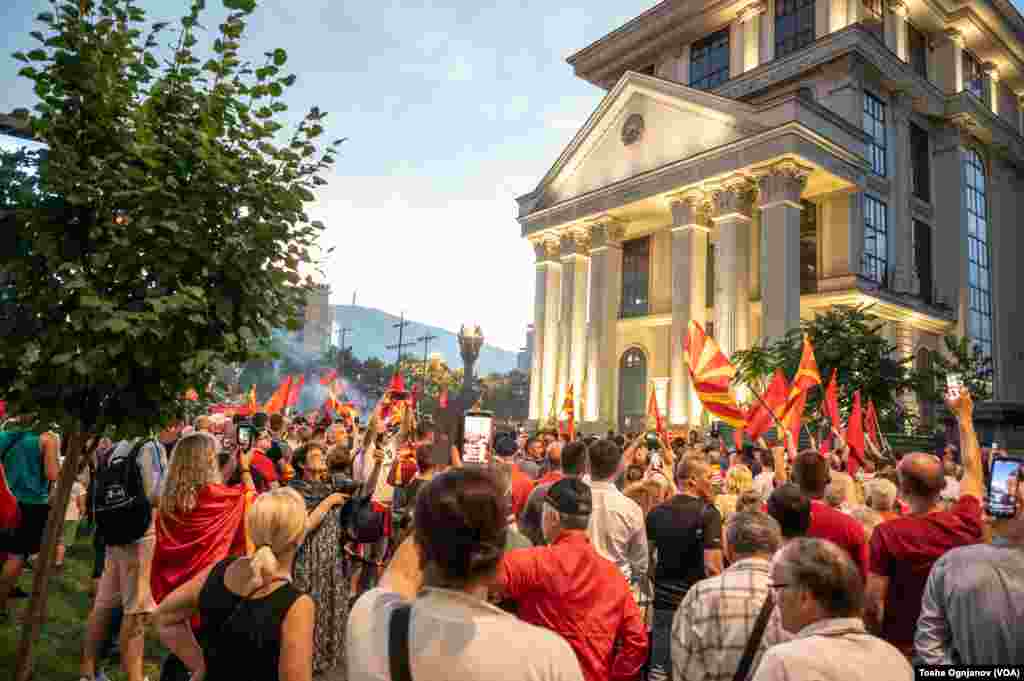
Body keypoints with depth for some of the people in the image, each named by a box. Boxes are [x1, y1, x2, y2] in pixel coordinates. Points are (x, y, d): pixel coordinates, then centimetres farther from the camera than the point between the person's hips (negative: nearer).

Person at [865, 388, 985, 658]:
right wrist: (964, 416, 19)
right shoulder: (966, 522, -12)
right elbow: (973, 468, 7)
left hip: (905, 649, -4)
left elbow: (873, 603, -20)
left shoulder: (888, 534, -22)